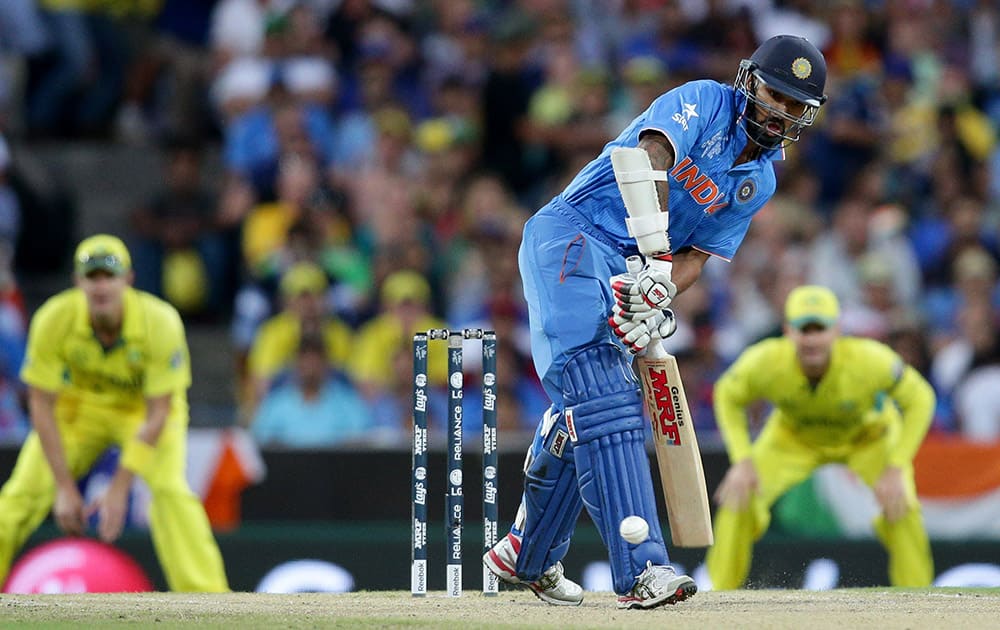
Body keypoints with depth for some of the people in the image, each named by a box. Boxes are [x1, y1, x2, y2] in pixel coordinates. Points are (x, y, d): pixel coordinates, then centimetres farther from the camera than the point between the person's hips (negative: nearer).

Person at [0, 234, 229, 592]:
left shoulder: (160, 322, -31)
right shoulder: (53, 320, -27)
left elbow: (157, 414, -25)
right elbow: (42, 405, -19)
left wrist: (119, 489, -29)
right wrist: (64, 488, -22)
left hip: (144, 408, -2)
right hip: (80, 406, 2)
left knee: (169, 488, -27)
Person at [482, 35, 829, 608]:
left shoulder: (760, 182, 13)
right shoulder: (705, 103, -8)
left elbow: (698, 255, 6)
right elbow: (650, 159, -26)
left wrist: (656, 300, -15)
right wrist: (656, 262, -36)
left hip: (624, 274, 8)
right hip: (570, 237, -8)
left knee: (584, 417, 11)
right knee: (604, 404, -20)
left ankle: (529, 556, 30)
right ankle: (641, 569, -32)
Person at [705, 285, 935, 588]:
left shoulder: (870, 361, -40)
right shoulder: (766, 362, -35)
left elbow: (919, 399, -23)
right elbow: (728, 396, -12)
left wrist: (895, 469, -29)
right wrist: (742, 461, -23)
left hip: (870, 436, -1)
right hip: (793, 437, 2)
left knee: (901, 505, -24)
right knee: (738, 497, -15)